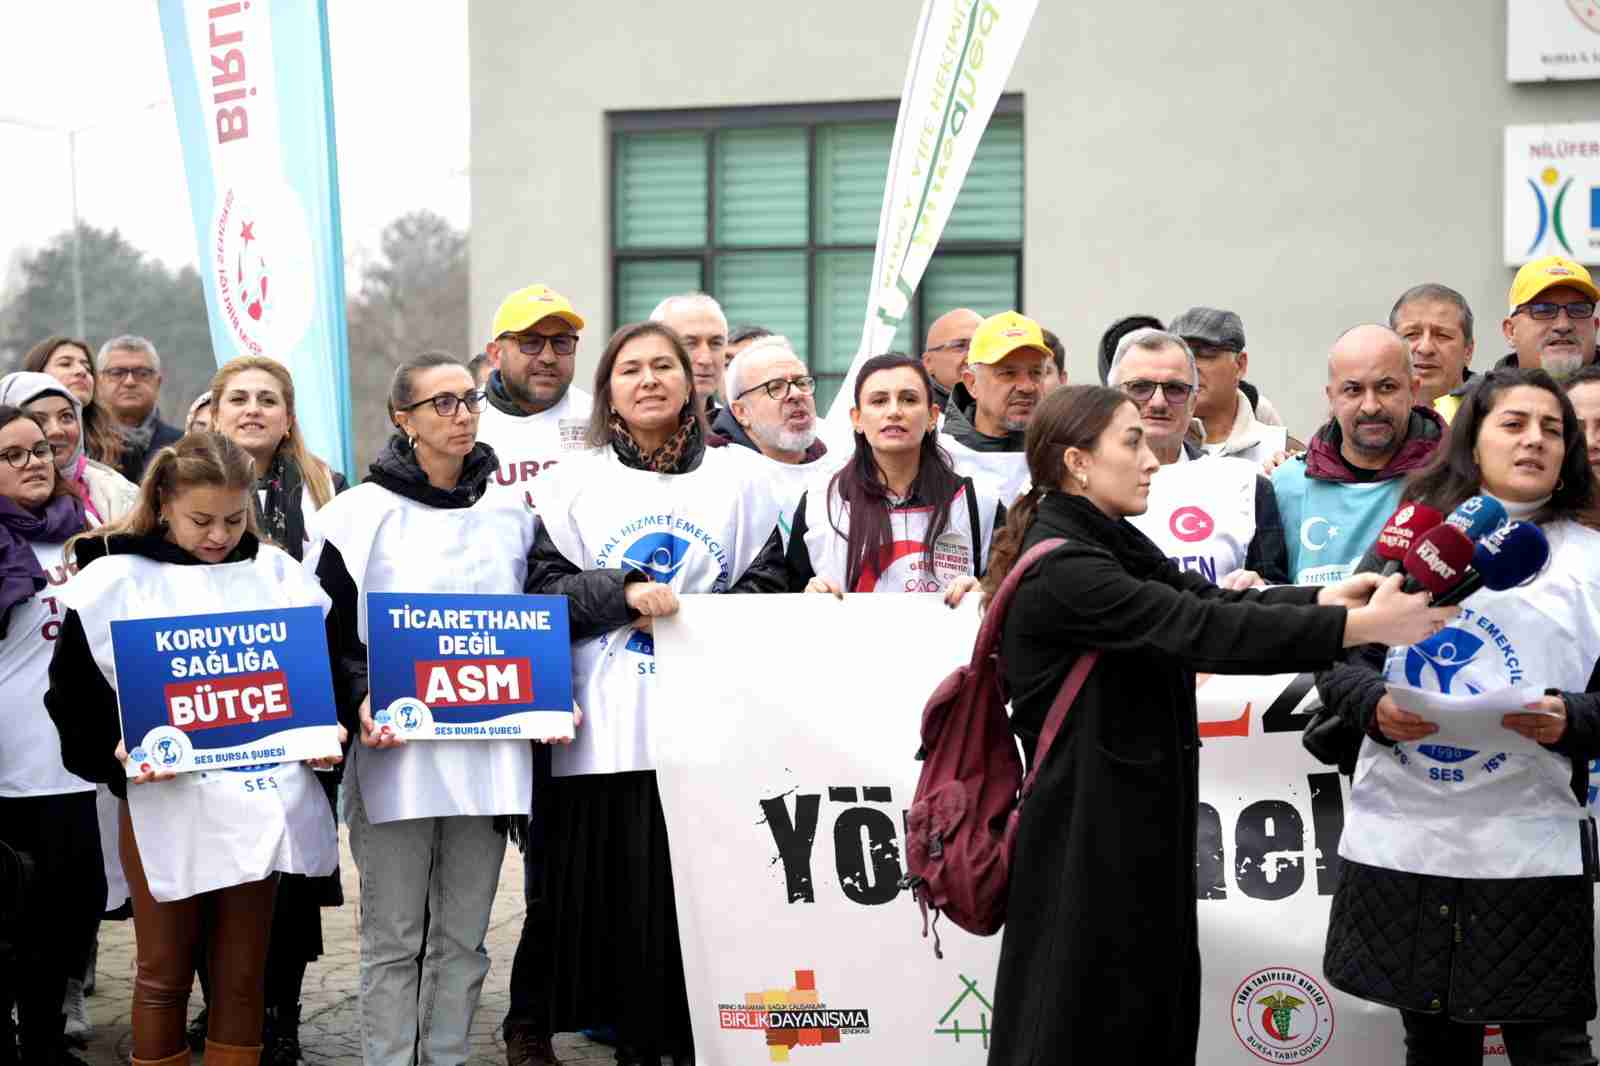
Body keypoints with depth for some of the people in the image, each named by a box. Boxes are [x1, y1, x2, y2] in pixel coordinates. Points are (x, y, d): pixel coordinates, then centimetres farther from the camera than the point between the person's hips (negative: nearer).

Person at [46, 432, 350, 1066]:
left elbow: (326, 670, 13)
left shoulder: (277, 574, 8)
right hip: (165, 804, -2)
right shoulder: (115, 581, -2)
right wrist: (118, 754, -18)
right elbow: (74, 693, -3)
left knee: (242, 977, 9)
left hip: (260, 800, 2)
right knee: (164, 974, 8)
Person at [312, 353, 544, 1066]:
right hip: (396, 748, -3)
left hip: (490, 750, 4)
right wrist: (362, 700, -18)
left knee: (464, 936, 10)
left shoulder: (512, 515, 11)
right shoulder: (364, 513, -1)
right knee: (394, 938, 3)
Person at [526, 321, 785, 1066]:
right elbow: (544, 589, 2)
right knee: (623, 894, -1)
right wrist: (626, 591, -12)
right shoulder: (573, 481, 10)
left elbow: (766, 585, 6)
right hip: (610, 731, 0)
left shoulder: (741, 474, 11)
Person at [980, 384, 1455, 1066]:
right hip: (1088, 837, -10)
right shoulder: (1061, 569, -19)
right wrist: (1364, 626, -24)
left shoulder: (1109, 545, 13)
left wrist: (1329, 597, -10)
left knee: (1159, 1011, 14)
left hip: (1139, 825, 10)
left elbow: (1208, 599, 5)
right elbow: (1202, 631, -25)